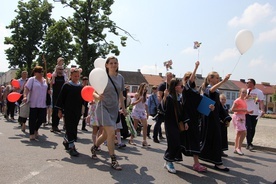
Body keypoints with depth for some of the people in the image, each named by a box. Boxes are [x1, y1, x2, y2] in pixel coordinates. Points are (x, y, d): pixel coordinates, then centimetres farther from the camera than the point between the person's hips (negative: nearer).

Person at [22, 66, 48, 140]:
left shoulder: (45, 80, 14)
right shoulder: (31, 80, -2)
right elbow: (26, 88, -11)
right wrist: (25, 96, -25)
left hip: (43, 104, 5)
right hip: (33, 104, -4)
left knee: (41, 119, 6)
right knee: (33, 119, 2)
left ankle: (36, 130, 32)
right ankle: (32, 134, 14)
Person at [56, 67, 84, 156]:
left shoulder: (81, 87, 7)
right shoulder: (66, 85, -5)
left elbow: (83, 98, 13)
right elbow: (61, 98, -4)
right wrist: (60, 110, -6)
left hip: (77, 111, 5)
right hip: (68, 111, -4)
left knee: (73, 128, 14)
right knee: (70, 128, -5)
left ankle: (66, 141, 37)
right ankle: (71, 147, 0)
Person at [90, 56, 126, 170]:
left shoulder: (120, 78, 7)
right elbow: (94, 92, -8)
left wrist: (123, 107, 19)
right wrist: (98, 96, -30)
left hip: (114, 109, 6)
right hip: (104, 107, -6)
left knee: (106, 134, 14)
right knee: (111, 132, -15)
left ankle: (94, 148, 42)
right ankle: (113, 160, -3)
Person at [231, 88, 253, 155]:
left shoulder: (244, 101, 15)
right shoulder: (237, 100, -10)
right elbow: (232, 109, -16)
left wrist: (249, 112, 6)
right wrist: (242, 109, -21)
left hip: (242, 117, 9)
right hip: (237, 117, -9)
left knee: (239, 133, 11)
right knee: (243, 132, -16)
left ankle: (236, 149, 19)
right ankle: (239, 148, -7)